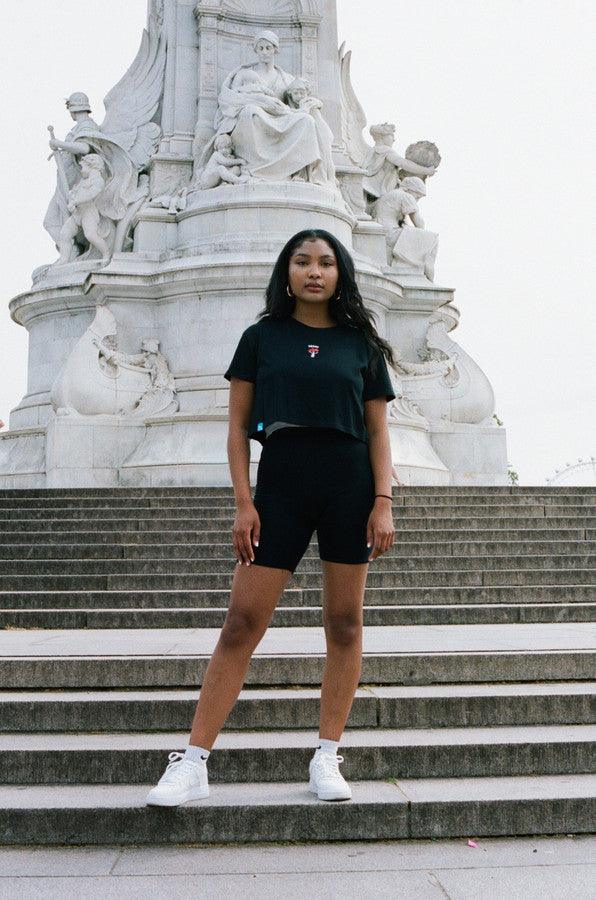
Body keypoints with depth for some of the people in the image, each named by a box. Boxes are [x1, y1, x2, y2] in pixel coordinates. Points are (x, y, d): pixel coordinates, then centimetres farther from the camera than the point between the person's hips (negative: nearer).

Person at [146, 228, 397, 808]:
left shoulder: (361, 344, 10)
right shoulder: (261, 337, 8)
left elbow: (378, 432, 8)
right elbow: (238, 427, 5)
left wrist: (383, 503, -4)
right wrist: (244, 503, -4)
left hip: (350, 483, 1)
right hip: (279, 482, -1)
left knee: (344, 623, 3)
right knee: (241, 623, -4)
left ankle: (326, 758, 15)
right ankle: (192, 764, 1)